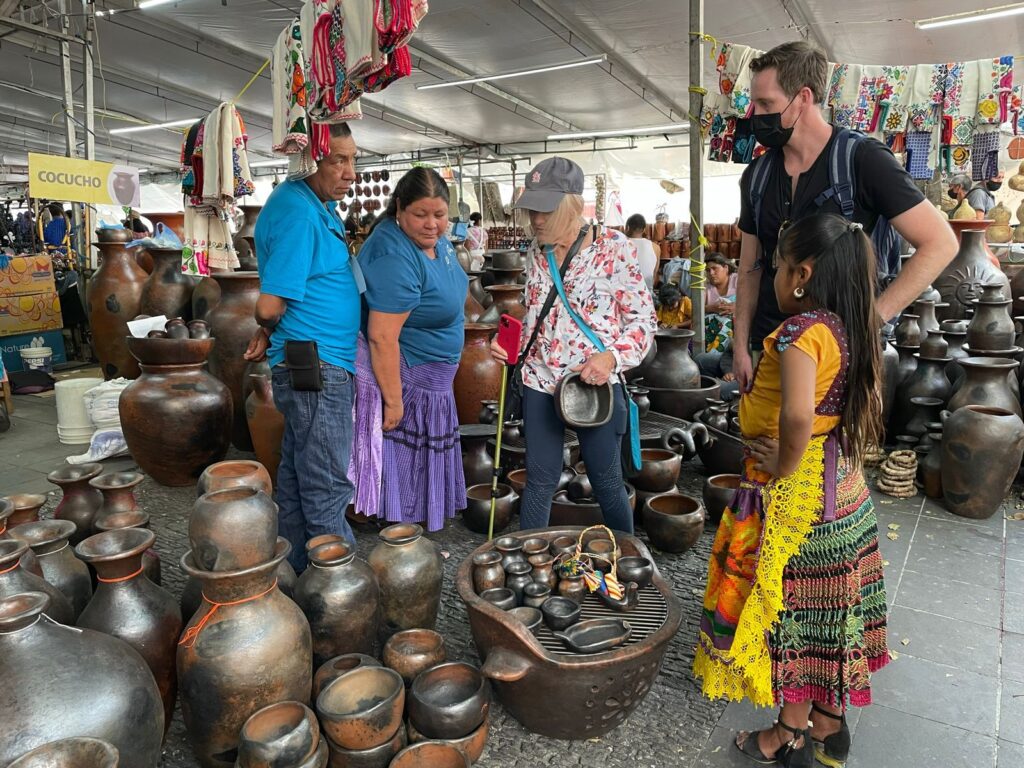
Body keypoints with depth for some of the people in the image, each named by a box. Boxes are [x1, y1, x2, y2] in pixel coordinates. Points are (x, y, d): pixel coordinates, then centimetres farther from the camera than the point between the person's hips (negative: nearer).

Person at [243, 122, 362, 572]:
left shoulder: (320, 205, 13)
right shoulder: (298, 214, -19)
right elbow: (270, 306, -22)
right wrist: (270, 329, -1)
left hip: (315, 365, 10)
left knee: (297, 476, 18)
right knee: (328, 487, 0)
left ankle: (297, 569, 32)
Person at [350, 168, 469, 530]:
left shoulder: (435, 239, 2)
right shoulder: (395, 258, -27)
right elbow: (382, 338, -29)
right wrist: (393, 401, -25)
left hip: (430, 378, 10)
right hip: (398, 377, -10)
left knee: (422, 465, 19)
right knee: (403, 466, 2)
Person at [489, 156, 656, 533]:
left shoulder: (613, 247, -9)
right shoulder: (536, 250, 6)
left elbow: (643, 317, -6)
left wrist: (612, 356, -22)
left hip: (597, 385, -4)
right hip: (540, 380, 4)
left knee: (607, 483, 10)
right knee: (540, 480, 11)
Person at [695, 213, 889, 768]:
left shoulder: (801, 330, -23)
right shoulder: (851, 330, 4)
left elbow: (797, 415, -38)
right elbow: (866, 408, 14)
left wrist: (782, 467, -22)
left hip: (794, 495, -9)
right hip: (843, 491, 9)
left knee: (791, 609, 8)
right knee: (829, 607, 20)